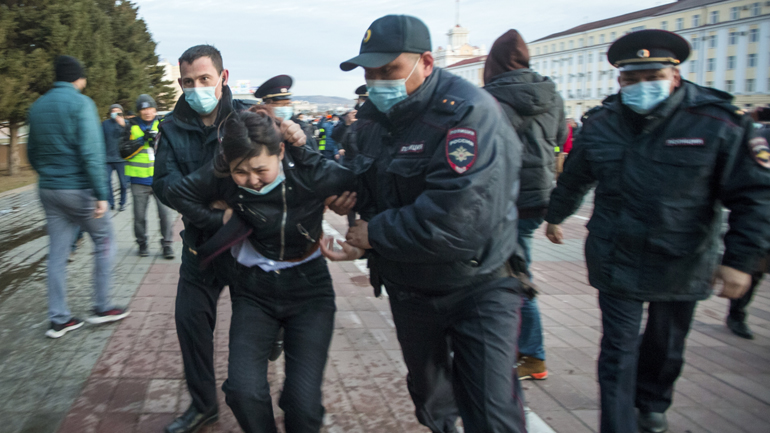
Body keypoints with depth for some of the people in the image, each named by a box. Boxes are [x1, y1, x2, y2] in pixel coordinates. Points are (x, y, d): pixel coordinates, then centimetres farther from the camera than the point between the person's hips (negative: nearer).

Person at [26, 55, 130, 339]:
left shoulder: (37, 106, 11)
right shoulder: (81, 103, -11)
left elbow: (32, 152, 17)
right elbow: (91, 152, -19)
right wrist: (101, 194, -19)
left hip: (49, 190, 7)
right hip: (79, 188, -7)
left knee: (57, 254, 9)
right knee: (104, 242, 9)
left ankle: (58, 319, 13)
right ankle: (102, 308, 13)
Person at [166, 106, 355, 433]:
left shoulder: (311, 172, -23)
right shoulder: (221, 177, -14)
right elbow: (178, 193, 2)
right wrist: (219, 219, -7)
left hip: (308, 288, -2)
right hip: (253, 290, 2)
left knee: (303, 402, -13)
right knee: (243, 392, -14)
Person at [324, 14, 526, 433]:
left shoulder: (468, 114, -25)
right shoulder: (373, 116, 0)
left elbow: (457, 221, -35)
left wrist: (375, 234, -23)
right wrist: (353, 198, -9)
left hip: (476, 286, -7)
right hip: (407, 286, 7)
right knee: (428, 392, 26)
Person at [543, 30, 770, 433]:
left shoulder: (718, 123, -12)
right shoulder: (600, 124, -3)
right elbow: (573, 178, 15)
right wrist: (555, 216, 28)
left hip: (681, 265, 0)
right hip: (616, 261, 0)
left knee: (666, 346, 20)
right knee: (618, 353, -1)